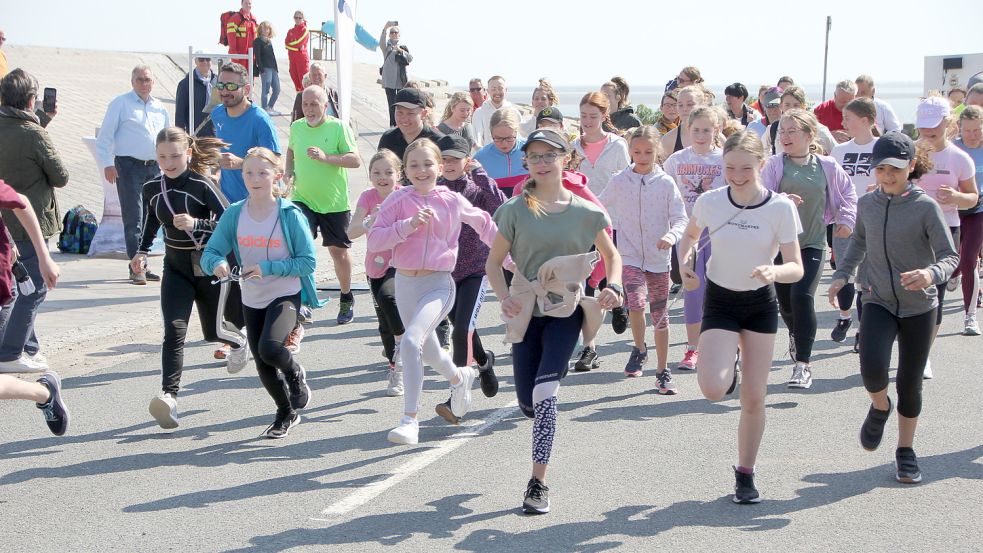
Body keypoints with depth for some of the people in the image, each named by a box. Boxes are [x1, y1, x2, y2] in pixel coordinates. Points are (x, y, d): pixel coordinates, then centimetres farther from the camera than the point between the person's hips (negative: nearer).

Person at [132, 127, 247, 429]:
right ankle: (169, 396, -26)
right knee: (174, 332, -16)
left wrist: (195, 224, -35)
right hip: (176, 268, 3)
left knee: (213, 332, 13)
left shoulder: (201, 185, -17)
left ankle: (239, 341, 49)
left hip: (209, 267, -3)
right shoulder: (152, 188, -1)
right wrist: (142, 251, 10)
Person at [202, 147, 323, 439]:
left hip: (286, 295, -4)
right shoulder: (234, 214, -5)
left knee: (269, 348, -29)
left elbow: (308, 260, -14)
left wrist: (268, 268, -24)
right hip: (252, 300, 5)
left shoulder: (290, 214, -14)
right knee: (263, 367, 13)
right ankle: (286, 414, 39)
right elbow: (210, 253, -5)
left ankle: (295, 373, 6)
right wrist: (217, 264, -28)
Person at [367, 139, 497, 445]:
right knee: (428, 350, 22)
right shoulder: (398, 200, -4)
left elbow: (483, 222, 16)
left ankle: (410, 420, -20)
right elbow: (374, 240, -12)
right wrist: (408, 225, -23)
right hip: (405, 283, 3)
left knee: (411, 342, -25)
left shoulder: (453, 201, -2)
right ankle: (459, 378, 55)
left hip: (439, 284, -3)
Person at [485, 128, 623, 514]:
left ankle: (538, 482, -13)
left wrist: (613, 286, -9)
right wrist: (505, 297, -17)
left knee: (544, 389, -19)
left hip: (566, 311, -1)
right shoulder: (515, 210, -3)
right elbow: (493, 262, 1)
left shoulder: (586, 213, -2)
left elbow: (612, 255, 12)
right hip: (526, 312, 1)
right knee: (528, 403, 5)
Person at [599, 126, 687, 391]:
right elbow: (600, 207, 15)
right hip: (629, 257, -1)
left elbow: (681, 218, -6)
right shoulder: (619, 181, -1)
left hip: (659, 259, 1)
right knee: (635, 303, -24)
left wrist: (671, 235, -24)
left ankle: (663, 371, 19)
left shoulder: (666, 183, -3)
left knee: (660, 316, 7)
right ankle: (639, 349, 3)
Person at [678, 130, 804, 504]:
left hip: (761, 305, 0)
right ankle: (727, 370, 18)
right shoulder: (710, 201, -10)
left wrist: (774, 271, -36)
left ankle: (745, 474, 22)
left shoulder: (781, 207, -15)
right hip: (720, 302, 0)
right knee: (713, 389, -20)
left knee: (754, 397, 2)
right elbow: (689, 236, 11)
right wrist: (685, 262, -8)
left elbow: (796, 268, -14)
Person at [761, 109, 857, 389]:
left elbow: (847, 192, 17)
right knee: (785, 300, 12)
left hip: (812, 242, -1)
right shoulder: (774, 165, -5)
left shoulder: (827, 166, 0)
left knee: (802, 295, -18)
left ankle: (803, 364, -14)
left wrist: (846, 219, 9)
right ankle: (796, 336, 48)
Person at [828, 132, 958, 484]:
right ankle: (880, 407, 13)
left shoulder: (925, 207, -12)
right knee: (872, 369, -22)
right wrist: (842, 274, 9)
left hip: (919, 307, -2)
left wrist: (931, 274, -34)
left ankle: (906, 451, 27)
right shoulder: (868, 204, 0)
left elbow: (950, 256, -13)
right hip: (879, 303, 2)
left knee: (910, 384, 6)